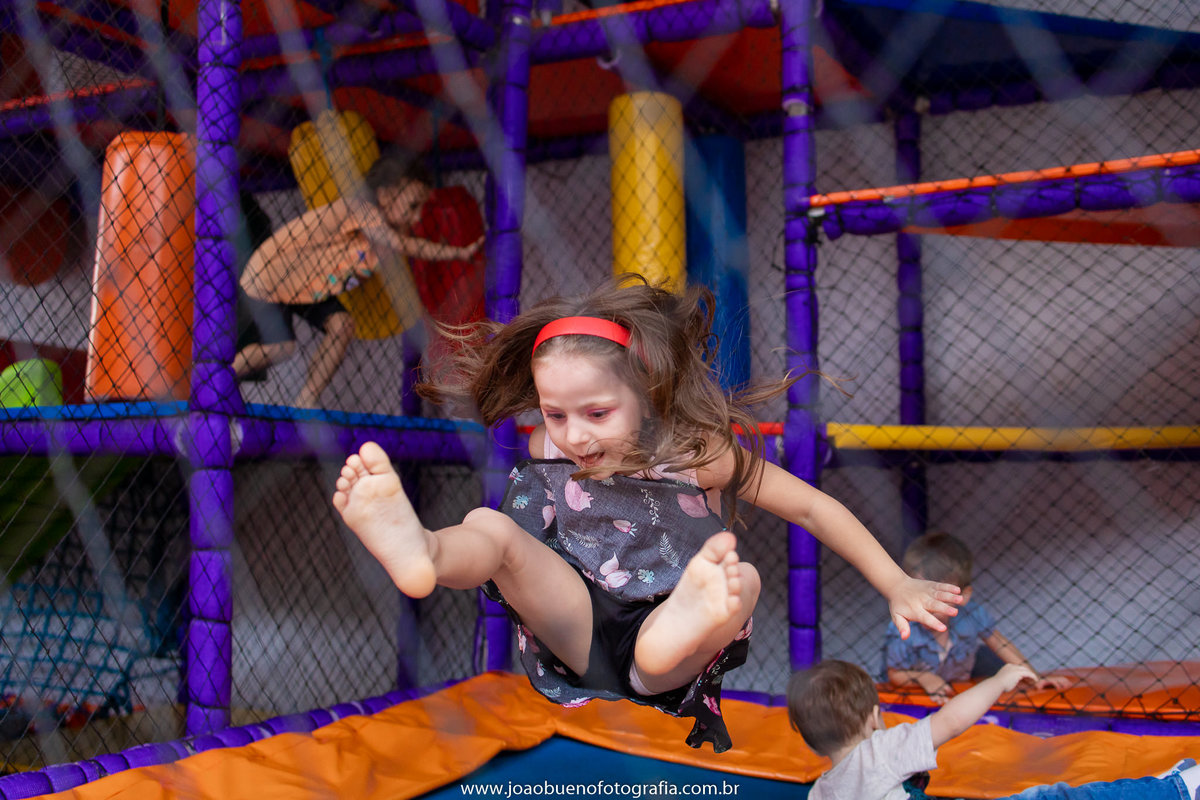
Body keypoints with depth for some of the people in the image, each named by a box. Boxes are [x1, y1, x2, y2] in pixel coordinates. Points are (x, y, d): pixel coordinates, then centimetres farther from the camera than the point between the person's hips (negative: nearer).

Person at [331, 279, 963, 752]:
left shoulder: (699, 453, -6)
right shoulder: (548, 447, 3)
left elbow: (812, 507, -1)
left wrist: (898, 586, -4)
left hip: (659, 669, -2)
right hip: (577, 630, 3)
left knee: (742, 578, -33)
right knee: (489, 526, -19)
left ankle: (685, 624, -70)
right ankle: (417, 546, -56)